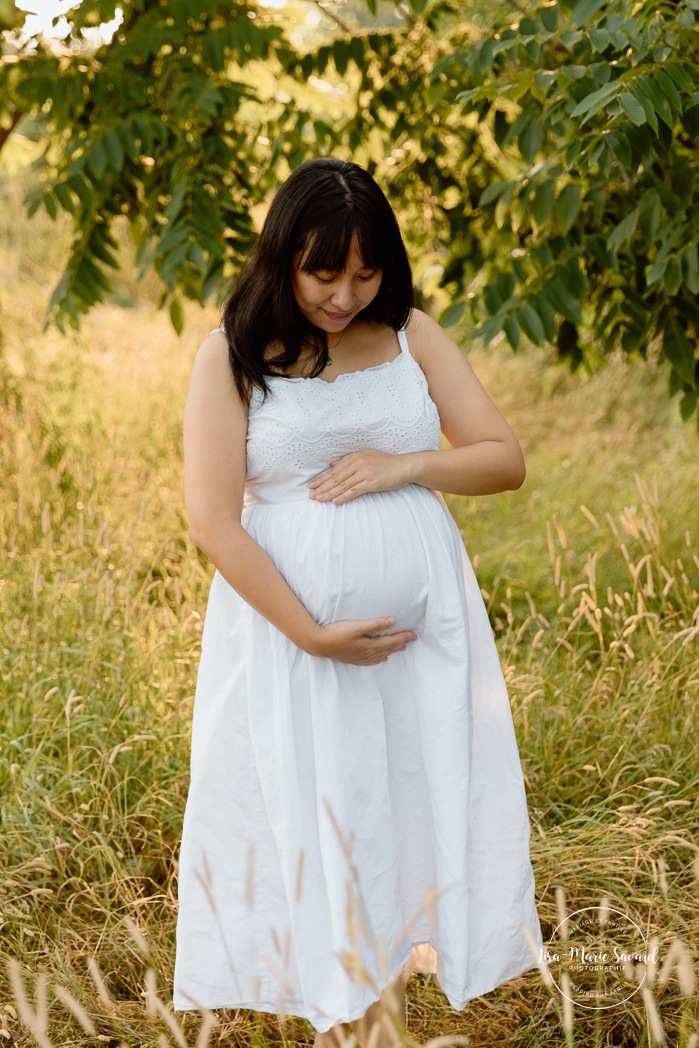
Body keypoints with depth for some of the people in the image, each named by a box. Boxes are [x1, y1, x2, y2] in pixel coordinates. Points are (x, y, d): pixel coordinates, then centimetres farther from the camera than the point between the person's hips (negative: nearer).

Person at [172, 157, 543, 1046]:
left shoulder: (412, 337, 4)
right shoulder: (232, 356, -5)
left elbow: (506, 461, 5)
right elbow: (212, 521, -11)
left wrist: (403, 465, -13)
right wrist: (312, 634, -16)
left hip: (423, 628, 3)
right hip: (289, 626, -3)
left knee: (421, 807, 7)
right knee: (310, 816, 5)